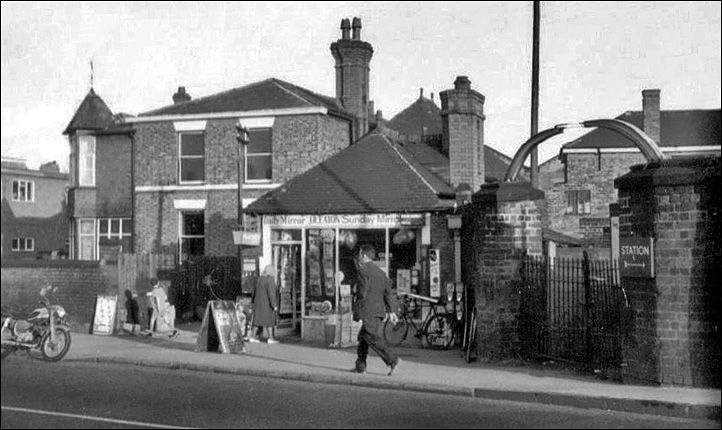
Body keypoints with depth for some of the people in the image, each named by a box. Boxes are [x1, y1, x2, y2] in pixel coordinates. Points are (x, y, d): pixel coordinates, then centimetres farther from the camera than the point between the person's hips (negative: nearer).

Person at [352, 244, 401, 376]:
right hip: (379, 310, 9)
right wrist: (391, 311, 14)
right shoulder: (380, 271, 17)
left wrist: (356, 299, -2)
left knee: (374, 338, -10)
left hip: (367, 311, -9)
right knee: (363, 337, 16)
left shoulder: (363, 270, -8)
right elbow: (388, 292, 15)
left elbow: (362, 291, -17)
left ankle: (392, 360, -19)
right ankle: (360, 365, 19)